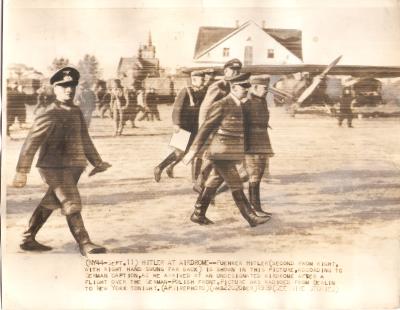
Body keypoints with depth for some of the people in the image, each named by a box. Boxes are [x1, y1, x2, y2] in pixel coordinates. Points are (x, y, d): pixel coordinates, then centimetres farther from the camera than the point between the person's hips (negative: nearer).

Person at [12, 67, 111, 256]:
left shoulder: (77, 112, 12)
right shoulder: (50, 115, -12)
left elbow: (85, 139, 21)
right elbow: (31, 143, -13)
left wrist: (97, 162, 19)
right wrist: (22, 172, -16)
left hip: (73, 167, 8)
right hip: (56, 168, -8)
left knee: (50, 204, 16)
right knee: (72, 205, -8)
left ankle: (28, 239, 28)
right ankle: (84, 244, 0)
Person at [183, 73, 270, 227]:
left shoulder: (238, 105, 12)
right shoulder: (221, 105, -14)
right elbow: (205, 128, -12)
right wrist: (193, 151, -11)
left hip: (229, 154, 9)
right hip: (222, 155, -9)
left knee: (212, 184, 14)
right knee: (236, 187, -5)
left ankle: (198, 214, 24)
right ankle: (252, 218, 0)